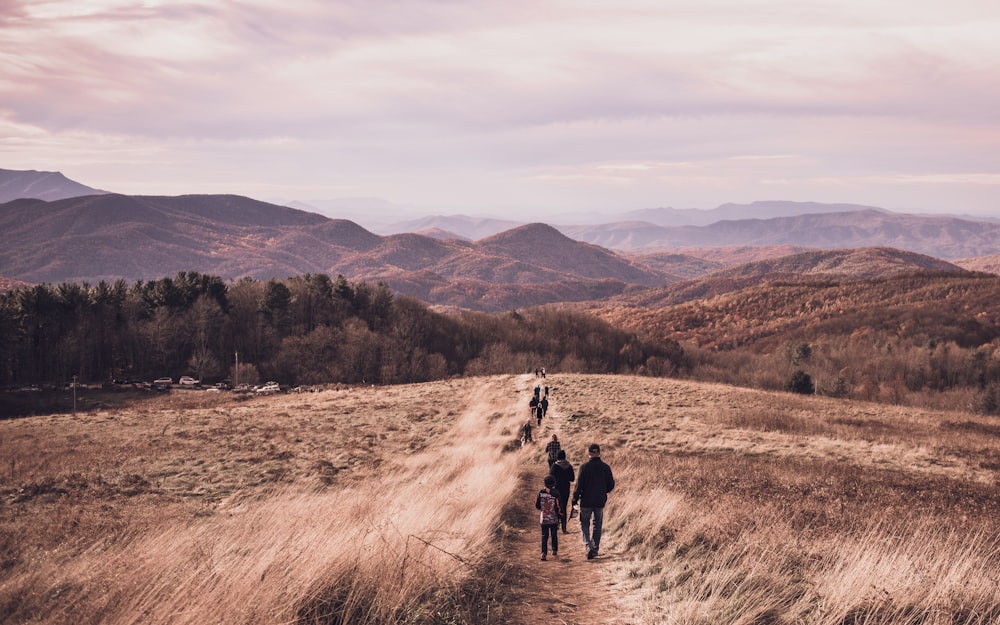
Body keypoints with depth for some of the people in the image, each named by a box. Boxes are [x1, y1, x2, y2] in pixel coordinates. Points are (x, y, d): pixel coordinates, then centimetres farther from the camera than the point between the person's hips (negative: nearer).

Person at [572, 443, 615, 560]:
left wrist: (575, 498, 0)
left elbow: (579, 485, -12)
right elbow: (611, 485, 1)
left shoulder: (584, 467, -12)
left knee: (584, 524, 9)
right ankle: (595, 549, 17)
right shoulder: (605, 467, -3)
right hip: (600, 501, 2)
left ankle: (588, 546, -11)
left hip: (586, 501, -2)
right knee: (598, 525, 16)